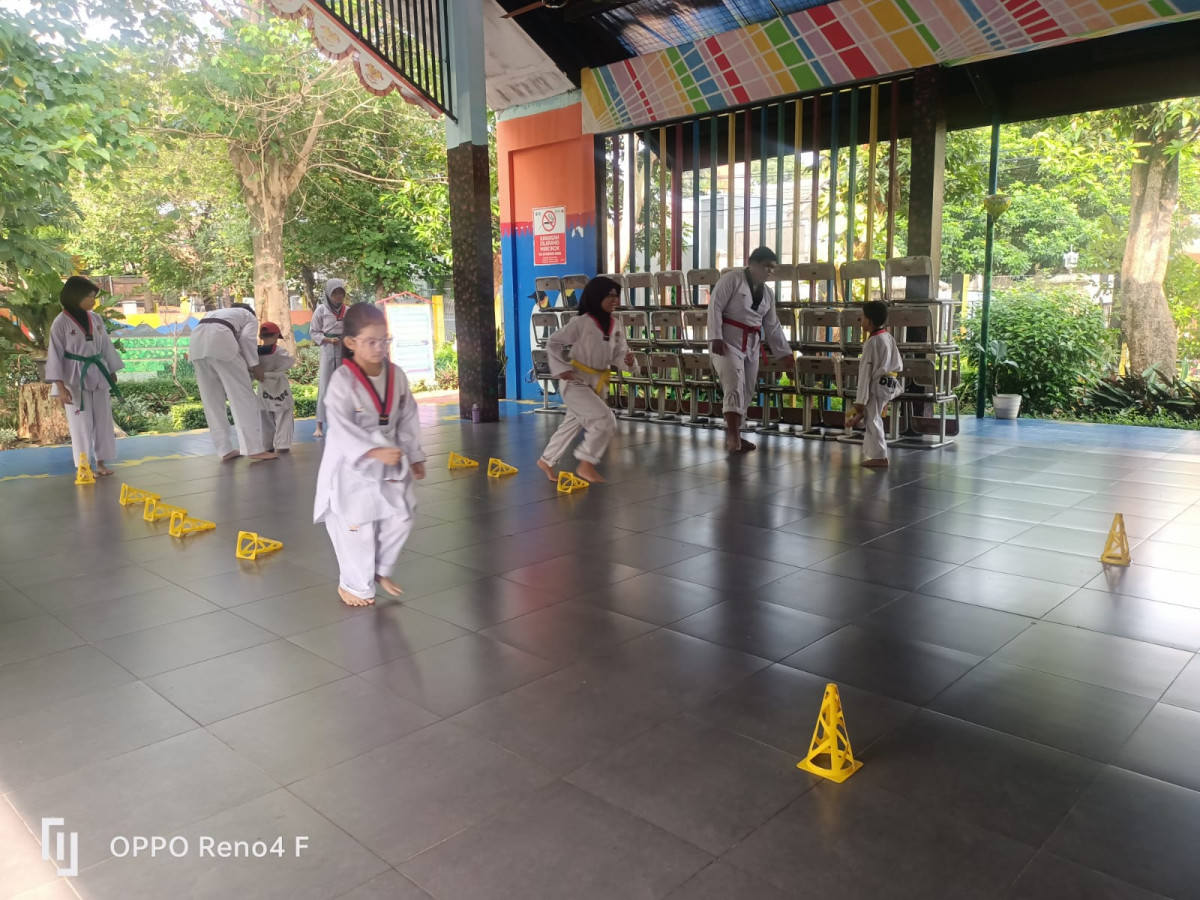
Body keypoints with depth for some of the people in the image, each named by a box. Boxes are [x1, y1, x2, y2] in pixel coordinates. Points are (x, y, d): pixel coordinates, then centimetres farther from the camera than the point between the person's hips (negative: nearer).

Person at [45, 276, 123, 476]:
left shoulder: (95, 319, 6)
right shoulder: (61, 322, -10)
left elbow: (106, 347, 14)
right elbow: (55, 355, -9)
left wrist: (112, 374, 15)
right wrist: (61, 387, -14)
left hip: (98, 376, 5)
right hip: (75, 380, -5)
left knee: (103, 421, 9)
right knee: (81, 424, 0)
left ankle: (100, 463, 21)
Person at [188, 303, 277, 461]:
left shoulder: (215, 313, 43)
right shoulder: (250, 316, 26)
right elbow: (247, 338, 4)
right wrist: (254, 366, 9)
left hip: (196, 343, 6)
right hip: (220, 342, -6)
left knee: (212, 401, 10)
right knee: (243, 396, -4)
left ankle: (224, 450, 10)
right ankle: (255, 449, -9)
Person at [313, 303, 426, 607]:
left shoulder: (396, 375, -1)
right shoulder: (342, 380, -19)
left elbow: (408, 419, 7)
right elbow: (341, 427, -26)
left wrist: (414, 456, 9)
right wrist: (374, 451, -35)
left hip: (390, 464, 6)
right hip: (352, 466, -5)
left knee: (399, 520, 11)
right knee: (357, 529, 3)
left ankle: (380, 570, 35)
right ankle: (354, 584, 26)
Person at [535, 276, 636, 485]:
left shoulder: (616, 326, 2)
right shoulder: (581, 322, -17)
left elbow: (618, 353, 7)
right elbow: (553, 343, -11)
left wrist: (627, 361, -15)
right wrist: (561, 369, -20)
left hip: (598, 383, 7)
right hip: (575, 382, -7)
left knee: (573, 424, 19)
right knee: (606, 421, -18)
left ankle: (547, 461, 37)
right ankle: (586, 464, -2)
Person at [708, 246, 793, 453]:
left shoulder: (767, 293, 14)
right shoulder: (732, 279, -7)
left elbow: (773, 326, 18)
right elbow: (715, 307, -13)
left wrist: (786, 353, 15)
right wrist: (716, 337, -22)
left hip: (752, 346, 7)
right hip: (728, 342, -7)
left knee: (746, 392, 8)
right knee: (735, 386, -20)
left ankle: (734, 436, 17)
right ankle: (733, 435, -23)